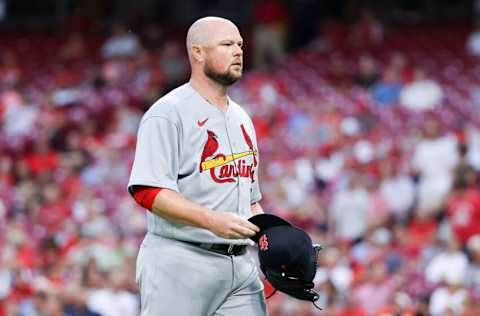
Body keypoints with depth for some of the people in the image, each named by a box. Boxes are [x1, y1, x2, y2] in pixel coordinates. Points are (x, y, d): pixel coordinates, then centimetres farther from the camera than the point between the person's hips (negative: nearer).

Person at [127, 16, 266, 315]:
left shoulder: (241, 118, 20)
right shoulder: (168, 114, -7)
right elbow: (147, 190, -18)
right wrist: (211, 220, -28)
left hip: (240, 266, 8)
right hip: (181, 266, -8)